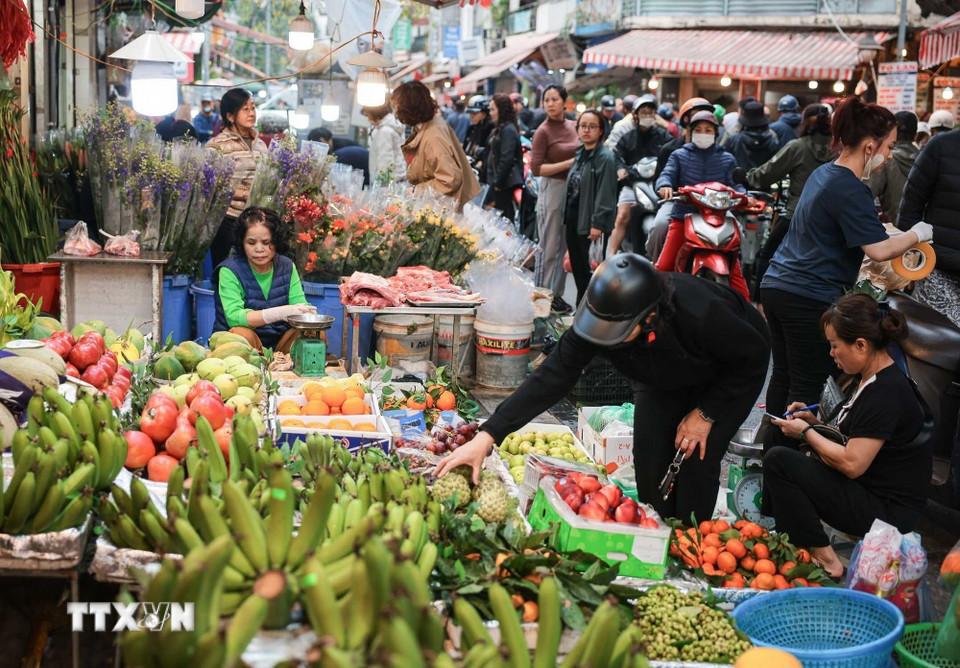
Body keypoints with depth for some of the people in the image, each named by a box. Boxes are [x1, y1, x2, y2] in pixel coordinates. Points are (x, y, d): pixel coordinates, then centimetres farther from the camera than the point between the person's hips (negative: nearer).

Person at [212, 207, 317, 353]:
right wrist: (280, 313, -38)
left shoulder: (287, 266, 5)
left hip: (279, 343, 4)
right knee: (243, 335, -35)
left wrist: (307, 312, -30)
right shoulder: (229, 270, -11)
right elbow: (233, 317, -24)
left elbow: (300, 304, -2)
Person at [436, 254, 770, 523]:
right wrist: (486, 437, -41)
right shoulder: (597, 317, -33)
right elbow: (551, 377, -33)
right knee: (649, 459, -6)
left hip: (732, 375, -4)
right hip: (665, 379, 4)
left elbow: (754, 356, -26)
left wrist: (705, 414, -23)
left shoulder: (699, 313, -45)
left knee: (698, 464, -14)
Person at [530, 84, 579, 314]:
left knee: (566, 246, 11)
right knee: (549, 248, -1)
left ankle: (557, 294, 20)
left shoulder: (573, 127, 8)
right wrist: (569, 163, -17)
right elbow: (536, 168, -15)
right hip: (552, 190, -6)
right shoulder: (543, 132, -9)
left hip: (573, 189, 6)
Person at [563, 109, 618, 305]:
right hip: (574, 219, 8)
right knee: (578, 268, 15)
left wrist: (598, 223, -22)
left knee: (592, 269, -4)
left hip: (591, 223, -8)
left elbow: (605, 192, -18)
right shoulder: (580, 154, 14)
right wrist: (566, 213, 15)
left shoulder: (605, 157, -12)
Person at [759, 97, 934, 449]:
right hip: (810, 299, -9)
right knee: (807, 387, -1)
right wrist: (917, 233, -8)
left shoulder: (822, 173, 12)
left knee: (783, 375, 17)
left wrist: (878, 226, 19)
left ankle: (772, 449, 26)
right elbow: (878, 250, -23)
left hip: (776, 286, 9)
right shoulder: (851, 190, -17)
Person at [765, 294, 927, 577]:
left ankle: (823, 559, -10)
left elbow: (852, 464, -24)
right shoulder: (877, 379, 10)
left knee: (778, 461, -16)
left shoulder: (885, 392, -22)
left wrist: (806, 432, -9)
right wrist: (815, 422, 8)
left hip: (888, 512, -11)